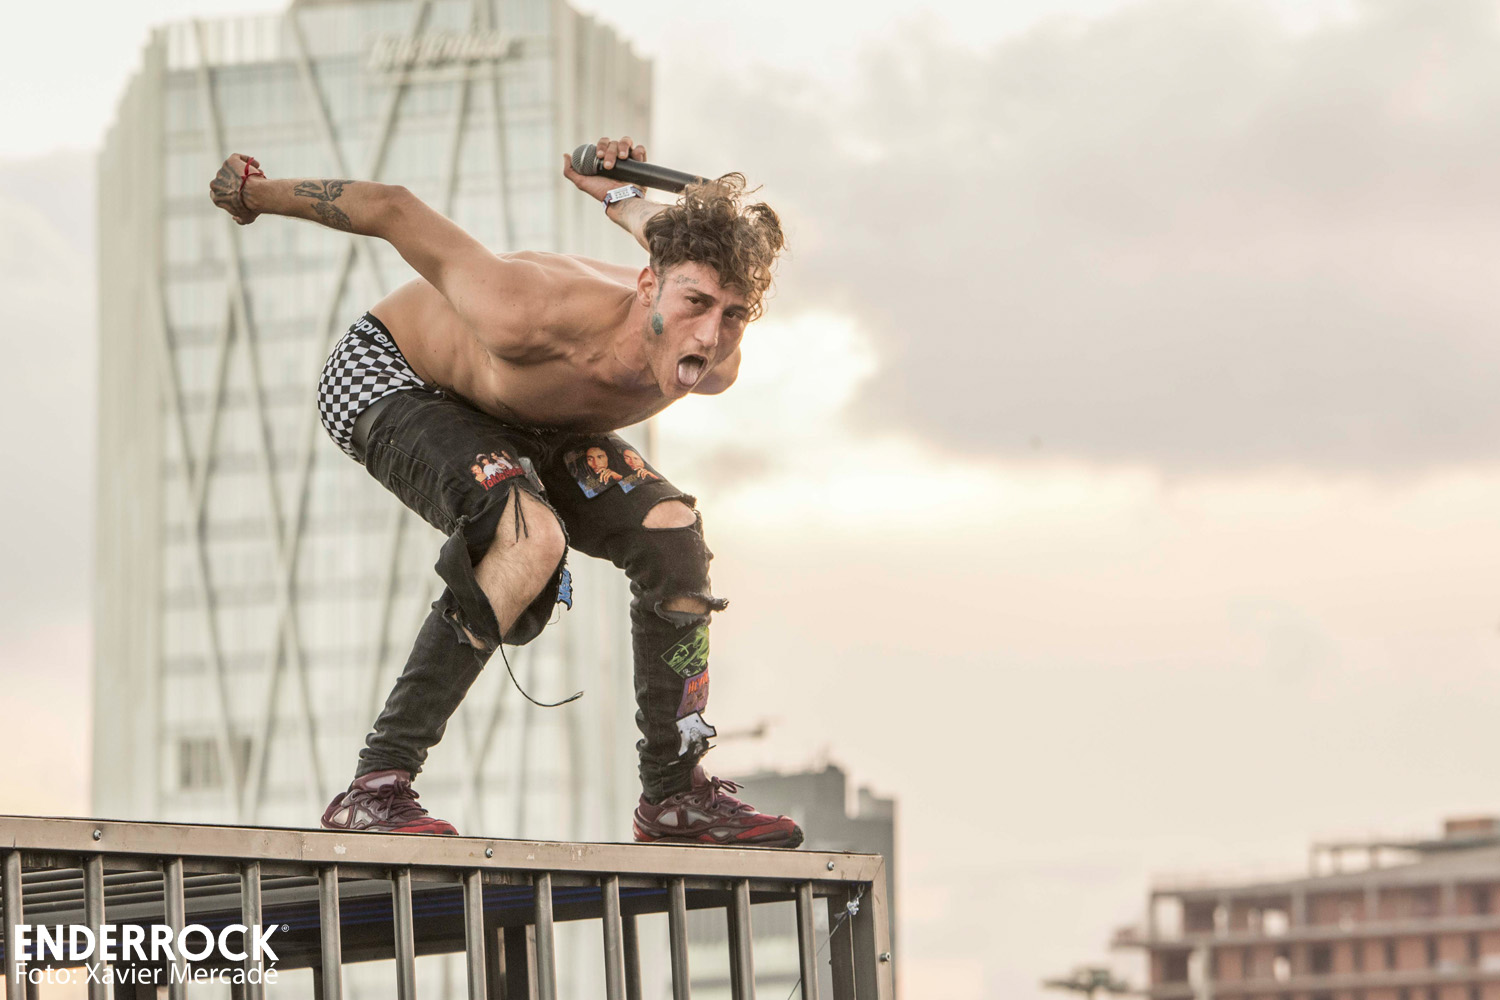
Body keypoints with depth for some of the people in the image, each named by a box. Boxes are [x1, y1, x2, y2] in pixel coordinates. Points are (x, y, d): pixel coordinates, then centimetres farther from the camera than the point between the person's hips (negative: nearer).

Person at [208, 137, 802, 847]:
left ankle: (674, 795, 8)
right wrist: (256, 191, -14)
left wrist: (620, 196, 13)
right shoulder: (535, 316, -43)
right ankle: (376, 786, -30)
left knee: (671, 534, -8)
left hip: (521, 421, 7)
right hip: (386, 378, -7)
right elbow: (394, 211, -29)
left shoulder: (713, 370, -26)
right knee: (531, 535, -32)